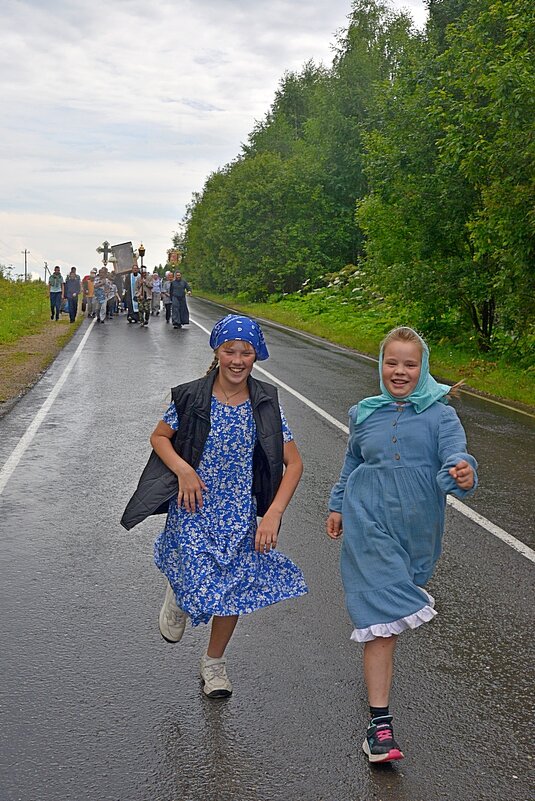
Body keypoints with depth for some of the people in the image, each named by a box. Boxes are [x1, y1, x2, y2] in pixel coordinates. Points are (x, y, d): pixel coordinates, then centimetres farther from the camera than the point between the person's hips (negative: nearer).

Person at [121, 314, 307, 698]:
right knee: (201, 586, -14)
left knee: (234, 591, 10)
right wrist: (183, 469, -13)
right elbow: (159, 437, 5)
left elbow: (294, 462, -3)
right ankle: (177, 593, 26)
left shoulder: (265, 404, -6)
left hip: (240, 515, 2)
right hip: (193, 510, -2)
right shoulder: (192, 398, -9)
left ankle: (214, 662, 37)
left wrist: (274, 513, -13)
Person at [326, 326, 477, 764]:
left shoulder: (440, 414, 0)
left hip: (417, 525, 0)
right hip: (369, 520, 0)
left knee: (392, 602, 17)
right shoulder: (365, 414, 9)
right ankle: (380, 721, -9)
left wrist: (463, 471, -38)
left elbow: (454, 453, -16)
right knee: (381, 614, -11)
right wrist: (338, 505, 25)